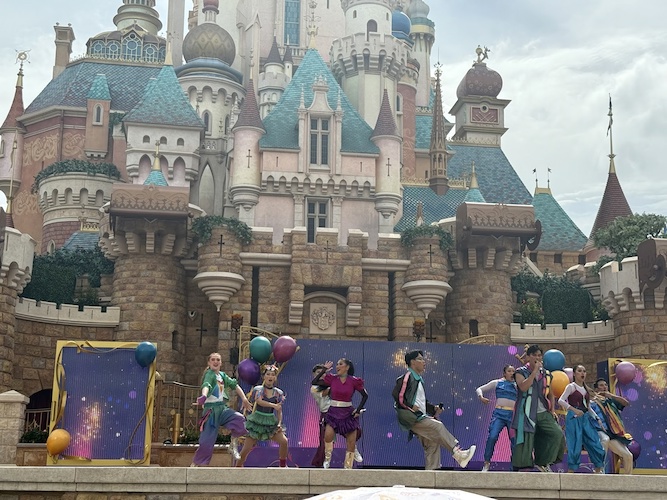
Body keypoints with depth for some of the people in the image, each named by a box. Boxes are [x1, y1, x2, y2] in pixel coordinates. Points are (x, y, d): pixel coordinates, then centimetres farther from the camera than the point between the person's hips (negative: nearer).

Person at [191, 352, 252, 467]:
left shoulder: (222, 375, 15)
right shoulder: (210, 374, -8)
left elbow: (234, 385, 19)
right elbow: (206, 385, -28)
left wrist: (244, 398, 7)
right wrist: (204, 396, -50)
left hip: (222, 407, 6)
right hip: (211, 409, -6)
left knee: (239, 419, -22)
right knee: (207, 440, -10)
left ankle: (234, 444, -3)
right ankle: (194, 464, 3)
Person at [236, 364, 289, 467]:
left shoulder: (278, 393, 6)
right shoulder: (258, 389, -3)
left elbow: (279, 411, 7)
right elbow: (259, 401, -23)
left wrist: (279, 423, -8)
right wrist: (273, 405, -31)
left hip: (271, 422, 3)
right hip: (257, 421, -3)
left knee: (284, 441, -16)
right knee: (246, 448, -8)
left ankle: (283, 465, 3)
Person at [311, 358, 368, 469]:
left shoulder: (353, 381, -3)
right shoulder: (332, 379, 0)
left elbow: (365, 395, 6)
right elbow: (314, 382, -5)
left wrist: (359, 409, -1)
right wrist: (324, 370, -7)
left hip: (348, 414, 0)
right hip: (333, 412, 0)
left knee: (351, 443, 0)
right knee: (328, 435, -26)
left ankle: (348, 468, 14)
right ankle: (327, 459, -1)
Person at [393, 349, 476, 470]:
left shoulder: (419, 379, 23)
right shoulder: (407, 377, -7)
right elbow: (397, 395, -16)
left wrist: (433, 408, 13)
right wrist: (411, 407, -18)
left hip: (421, 417, 10)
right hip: (412, 418, -10)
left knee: (433, 443, 3)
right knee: (438, 426, -23)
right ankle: (458, 453, -26)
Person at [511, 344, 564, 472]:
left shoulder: (544, 373, 14)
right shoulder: (521, 372, -1)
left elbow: (550, 393, 20)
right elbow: (523, 387, -21)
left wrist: (552, 410, 9)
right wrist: (535, 371, -18)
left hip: (543, 413, 5)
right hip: (526, 413, -5)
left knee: (557, 434, -10)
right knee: (525, 442, -8)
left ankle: (543, 462, 4)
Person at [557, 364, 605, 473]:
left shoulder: (585, 389, 18)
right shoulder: (571, 386, -2)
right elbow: (561, 400, -15)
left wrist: (597, 418, 12)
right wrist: (574, 409, -25)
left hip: (586, 418, 7)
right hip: (574, 418, -7)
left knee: (595, 445, 2)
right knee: (575, 446, -11)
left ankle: (599, 471, 10)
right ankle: (571, 471, -5)